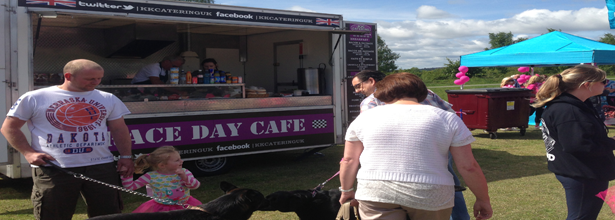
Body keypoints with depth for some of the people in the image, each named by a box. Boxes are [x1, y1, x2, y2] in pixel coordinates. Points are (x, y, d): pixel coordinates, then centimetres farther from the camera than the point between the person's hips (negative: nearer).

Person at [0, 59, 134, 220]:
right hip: (52, 169, -2)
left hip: (101, 166, 3)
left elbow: (119, 129, 15)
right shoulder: (34, 98, 0)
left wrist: (126, 156, 5)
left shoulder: (108, 99, 9)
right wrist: (28, 152, -8)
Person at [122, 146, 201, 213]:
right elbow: (130, 186, -5)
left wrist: (185, 178, -32)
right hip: (161, 208, -1)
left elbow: (196, 185, -17)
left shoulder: (184, 172, -7)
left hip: (184, 206, 1)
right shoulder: (151, 176, -11)